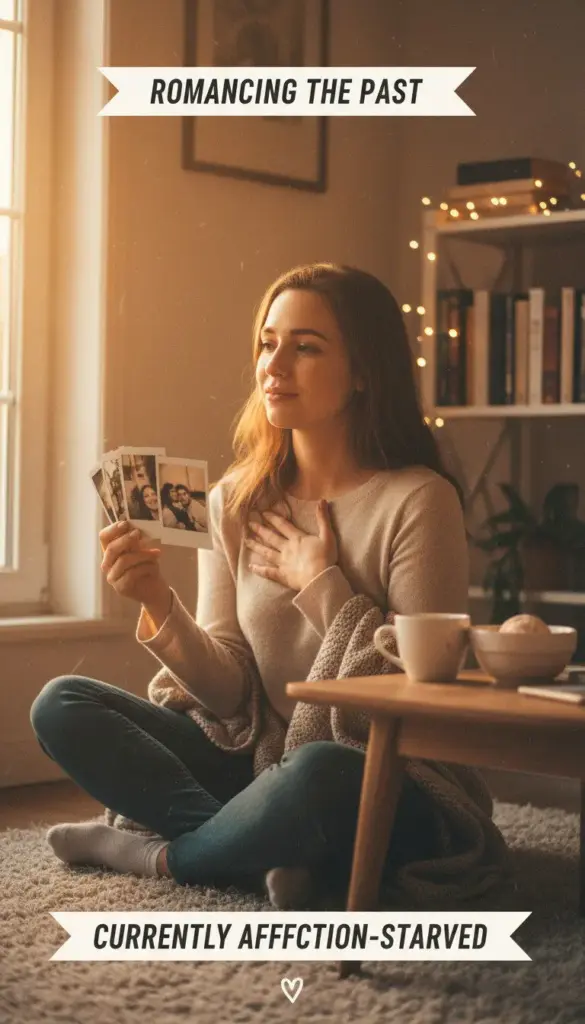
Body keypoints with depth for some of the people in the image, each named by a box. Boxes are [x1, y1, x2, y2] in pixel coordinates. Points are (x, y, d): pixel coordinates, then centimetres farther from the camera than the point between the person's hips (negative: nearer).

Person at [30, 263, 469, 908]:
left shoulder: (417, 501, -11)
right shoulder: (235, 502, 5)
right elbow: (228, 695, 1)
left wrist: (318, 584, -12)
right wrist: (158, 606, -16)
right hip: (263, 768, 6)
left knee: (317, 773, -40)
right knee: (60, 706, -7)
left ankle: (152, 853, -10)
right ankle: (266, 857, -20)